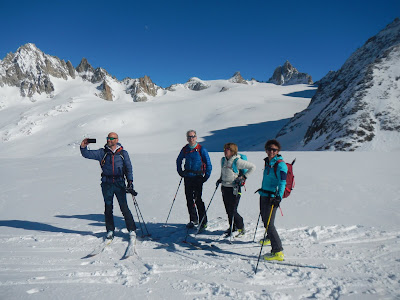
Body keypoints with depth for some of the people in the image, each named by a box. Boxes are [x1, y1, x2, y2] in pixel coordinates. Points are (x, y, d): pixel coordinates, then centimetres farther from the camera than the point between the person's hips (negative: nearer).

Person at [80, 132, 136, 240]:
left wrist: (130, 182, 1)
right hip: (107, 184, 2)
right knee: (108, 208, 7)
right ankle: (110, 231, 20)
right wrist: (83, 147, -16)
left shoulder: (123, 153, 8)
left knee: (124, 208, -4)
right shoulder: (102, 153, 8)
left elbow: (128, 168, 10)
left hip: (119, 183, -1)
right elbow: (87, 154, 5)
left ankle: (132, 230, 5)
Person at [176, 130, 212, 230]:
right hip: (187, 178, 5)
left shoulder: (201, 149, -6)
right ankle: (193, 220, 25)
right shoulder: (185, 149, 7)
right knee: (189, 199, 9)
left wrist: (206, 176, -8)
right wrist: (180, 172, 14)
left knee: (198, 200, -8)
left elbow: (208, 164, -3)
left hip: (197, 178, -5)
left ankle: (203, 222, 3)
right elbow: (178, 160, 23)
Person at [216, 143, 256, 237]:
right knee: (228, 210, 12)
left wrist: (244, 177, -12)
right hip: (224, 187, 6)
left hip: (234, 188, -6)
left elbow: (253, 167, -10)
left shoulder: (237, 161, -14)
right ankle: (232, 227, 31)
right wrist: (220, 179, 12)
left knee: (233, 211, -4)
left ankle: (241, 228, 18)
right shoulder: (223, 160, 6)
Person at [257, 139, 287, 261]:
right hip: (264, 195, 9)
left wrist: (279, 197, -36)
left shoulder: (280, 165, -15)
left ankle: (278, 252, -7)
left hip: (272, 197, -9)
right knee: (264, 219, 25)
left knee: (269, 223, -12)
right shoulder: (268, 162, 10)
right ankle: (270, 238, 50)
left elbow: (282, 183, -23)